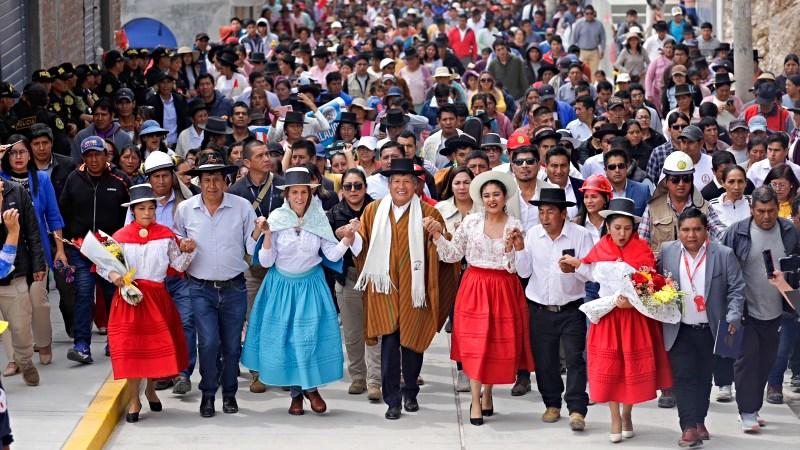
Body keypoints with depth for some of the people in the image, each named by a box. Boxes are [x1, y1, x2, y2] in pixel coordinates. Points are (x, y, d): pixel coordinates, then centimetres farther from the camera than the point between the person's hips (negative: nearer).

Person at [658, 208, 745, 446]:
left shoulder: (724, 255, -5)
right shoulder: (667, 252, -1)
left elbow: (736, 289, -3)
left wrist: (733, 318, -11)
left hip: (711, 329, 0)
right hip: (680, 330, 0)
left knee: (704, 377, 11)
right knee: (684, 376, -6)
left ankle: (700, 422, 25)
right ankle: (689, 427, -6)